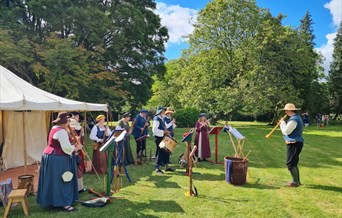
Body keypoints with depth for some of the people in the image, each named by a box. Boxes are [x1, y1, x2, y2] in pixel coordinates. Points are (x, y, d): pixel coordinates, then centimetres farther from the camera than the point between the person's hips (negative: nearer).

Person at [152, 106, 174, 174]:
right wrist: (163, 132, -24)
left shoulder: (162, 119, 15)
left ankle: (166, 167, 26)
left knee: (166, 152, 14)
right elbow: (154, 130, -24)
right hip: (158, 138, -10)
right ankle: (157, 169, 6)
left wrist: (166, 132, 9)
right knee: (159, 152, -4)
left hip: (163, 138, 10)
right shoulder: (156, 119, -15)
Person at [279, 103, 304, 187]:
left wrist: (283, 122, -8)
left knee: (290, 163, -4)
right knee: (294, 163, 18)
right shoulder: (296, 117, 15)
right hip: (295, 143, 11)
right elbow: (289, 130, 17)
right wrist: (283, 123, 7)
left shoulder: (294, 119, -20)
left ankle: (295, 182, 3)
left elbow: (286, 131, -21)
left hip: (293, 144, -11)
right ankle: (297, 181, 28)